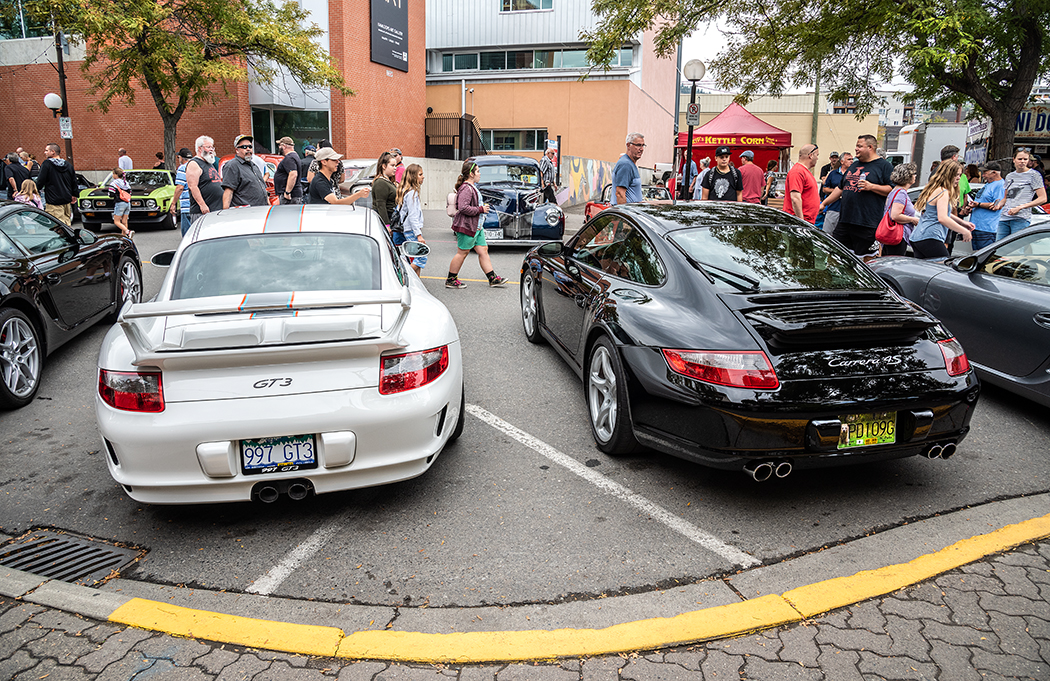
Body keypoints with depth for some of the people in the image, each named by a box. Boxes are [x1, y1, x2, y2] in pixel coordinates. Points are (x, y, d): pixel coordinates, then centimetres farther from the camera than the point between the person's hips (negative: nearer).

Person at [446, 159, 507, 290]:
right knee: (462, 252, -2)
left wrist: (483, 207, 11)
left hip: (476, 226, 11)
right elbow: (463, 208, -28)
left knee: (483, 250, 8)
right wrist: (481, 209, -20)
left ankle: (493, 279, 10)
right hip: (466, 226, -10)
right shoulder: (466, 189, -18)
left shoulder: (472, 187, 16)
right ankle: (451, 280, 9)